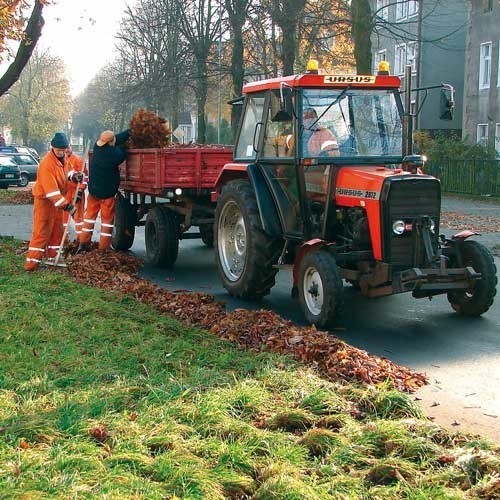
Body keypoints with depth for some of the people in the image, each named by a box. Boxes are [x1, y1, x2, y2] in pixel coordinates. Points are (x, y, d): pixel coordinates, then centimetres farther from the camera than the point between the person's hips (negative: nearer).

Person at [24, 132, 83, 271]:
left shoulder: (62, 159, 2)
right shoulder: (47, 163, -27)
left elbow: (64, 173, 21)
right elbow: (50, 189, -31)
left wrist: (74, 176, -2)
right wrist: (66, 204, -32)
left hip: (58, 200, 9)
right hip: (44, 200, -9)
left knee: (57, 230, 15)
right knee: (41, 232, -9)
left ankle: (53, 256, 27)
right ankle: (32, 262, -7)